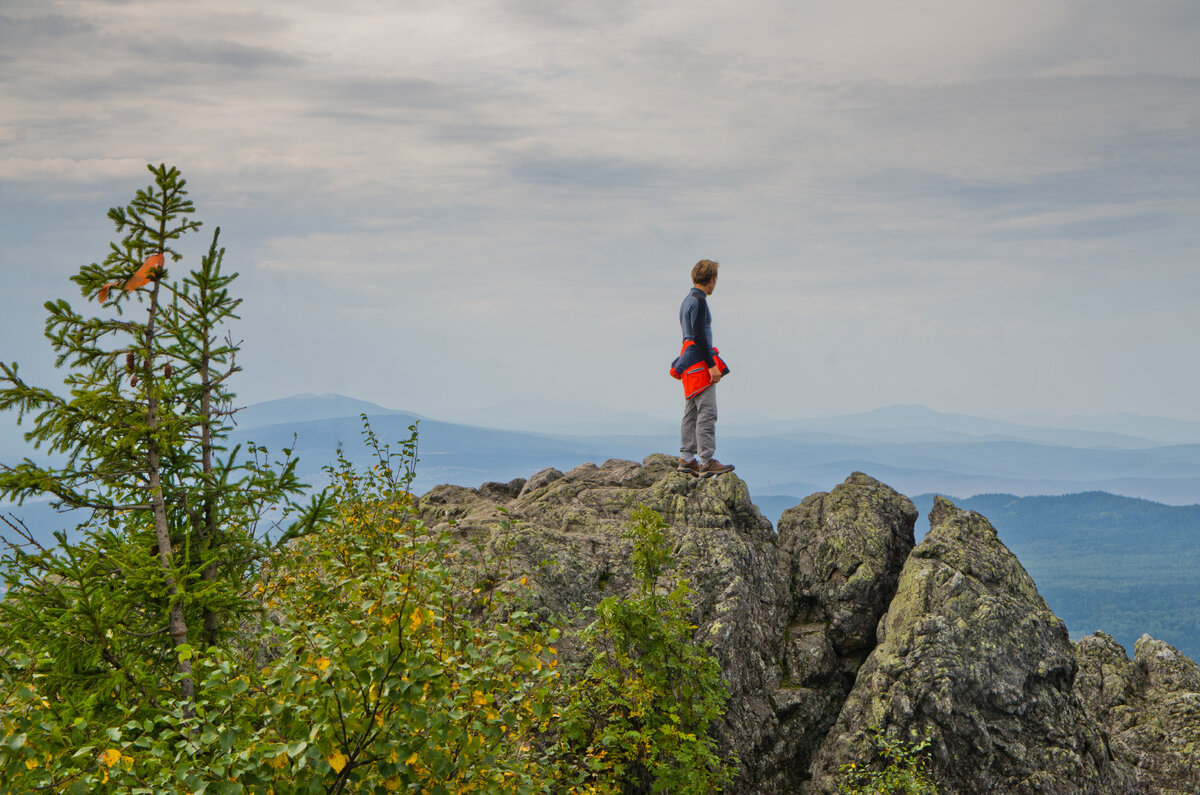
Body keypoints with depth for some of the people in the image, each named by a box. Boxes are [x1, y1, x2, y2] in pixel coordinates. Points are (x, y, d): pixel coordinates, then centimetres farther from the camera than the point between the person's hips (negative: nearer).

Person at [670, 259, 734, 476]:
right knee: (707, 412, -11)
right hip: (700, 362, -10)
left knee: (691, 413, 11)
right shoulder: (698, 301, -12)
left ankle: (686, 458, 12)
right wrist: (711, 365, -19)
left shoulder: (687, 301, 18)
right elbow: (699, 336, -19)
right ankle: (706, 461, -13)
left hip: (690, 363, 10)